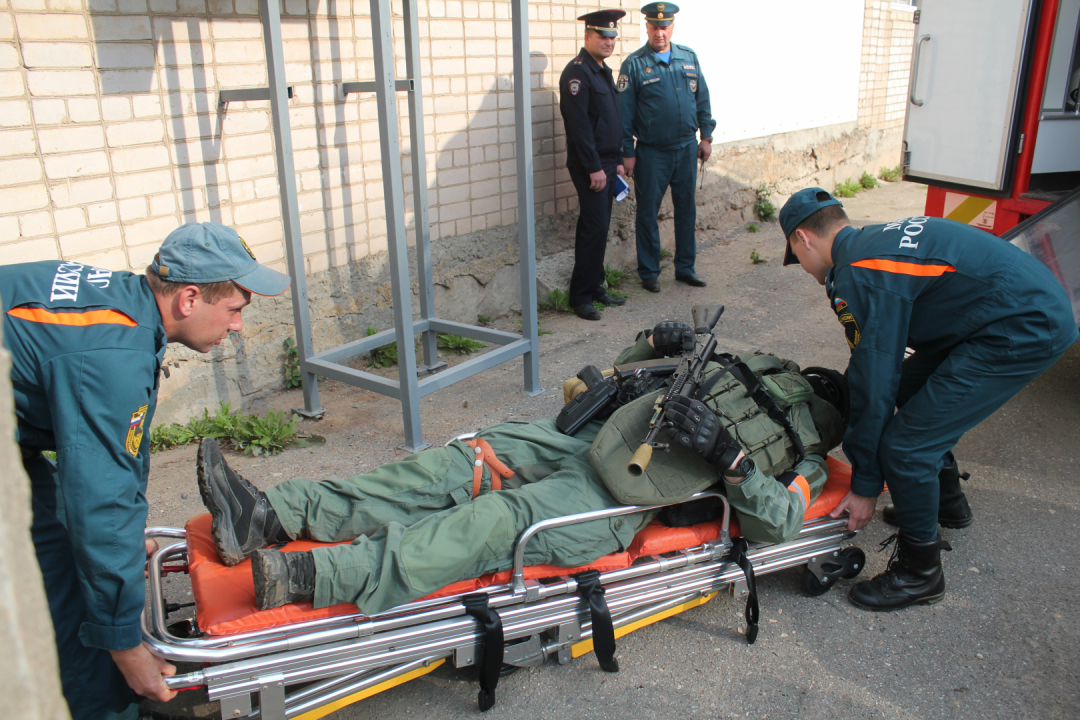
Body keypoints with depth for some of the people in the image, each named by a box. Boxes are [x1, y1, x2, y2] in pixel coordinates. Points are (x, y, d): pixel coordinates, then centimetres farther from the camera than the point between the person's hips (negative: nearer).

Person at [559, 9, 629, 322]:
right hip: (589, 166, -9)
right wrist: (594, 168, -20)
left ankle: (595, 287, 21)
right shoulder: (577, 71, -12)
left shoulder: (604, 70, 18)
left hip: (606, 163, 9)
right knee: (594, 229, -9)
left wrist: (618, 161, 18)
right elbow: (579, 124, -19)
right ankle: (581, 296, -2)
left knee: (598, 228, 12)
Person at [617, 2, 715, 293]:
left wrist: (706, 136, 9)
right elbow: (625, 113, -5)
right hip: (651, 153, -4)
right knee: (648, 213, 3)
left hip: (687, 149, 4)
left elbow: (702, 99, 13)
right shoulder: (634, 64, -5)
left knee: (687, 210, 11)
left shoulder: (689, 58, 7)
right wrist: (627, 152, -7)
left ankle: (685, 267, 23)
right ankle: (649, 272, 16)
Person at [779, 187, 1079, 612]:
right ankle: (946, 502, 43)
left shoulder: (859, 277, -17)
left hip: (1027, 330, -11)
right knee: (908, 390, 23)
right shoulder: (877, 239, 14)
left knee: (904, 445, -8)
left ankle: (919, 575, 13)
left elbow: (873, 384, -14)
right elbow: (881, 363, 25)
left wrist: (865, 485, -3)